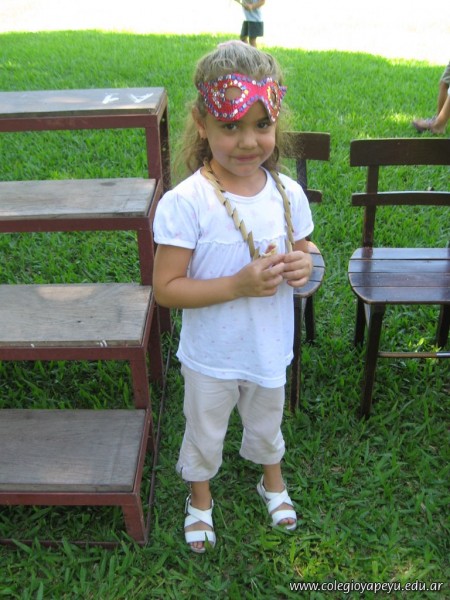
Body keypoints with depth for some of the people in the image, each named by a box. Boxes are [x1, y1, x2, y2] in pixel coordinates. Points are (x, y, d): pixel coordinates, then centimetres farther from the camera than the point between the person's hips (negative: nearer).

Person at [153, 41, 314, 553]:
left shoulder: (288, 193, -11)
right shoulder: (185, 203, -25)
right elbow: (166, 289, -22)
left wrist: (301, 267, -19)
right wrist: (238, 285, -31)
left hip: (270, 349, 4)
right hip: (212, 357, -3)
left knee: (267, 425, 30)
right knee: (205, 435, 23)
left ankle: (272, 481, 62)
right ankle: (200, 497, 54)